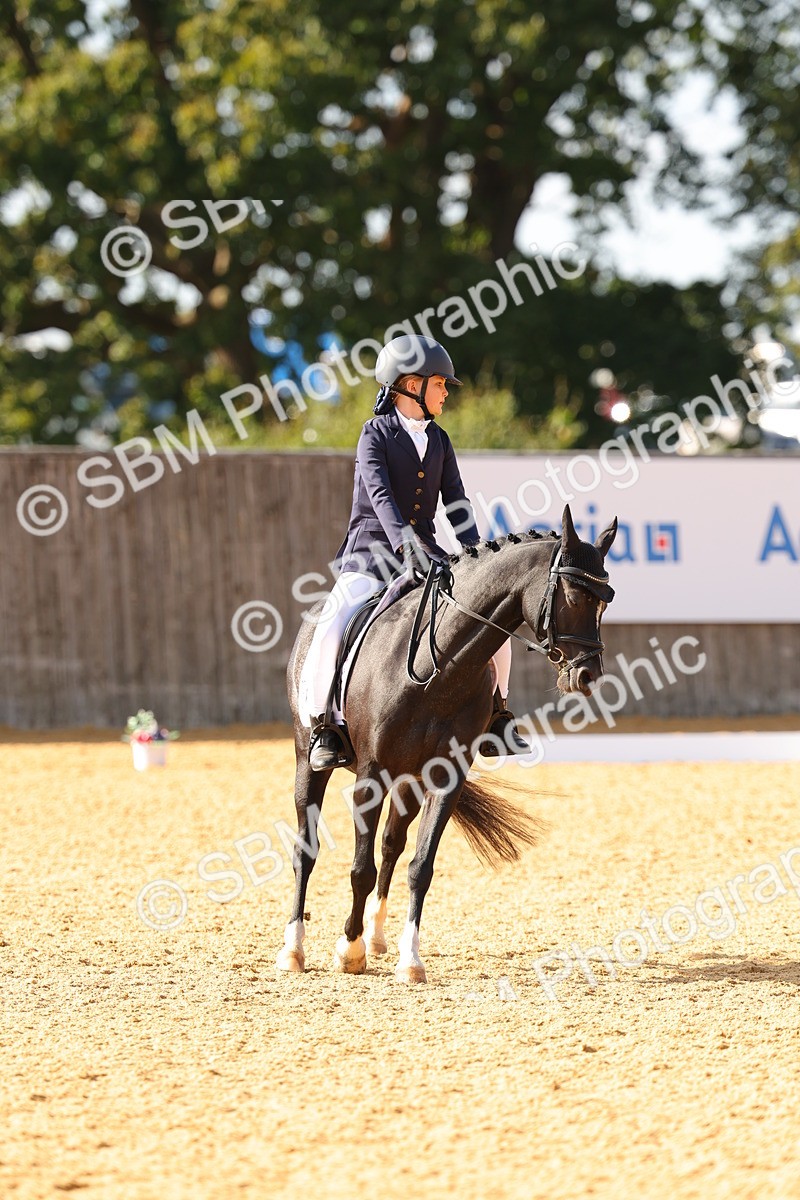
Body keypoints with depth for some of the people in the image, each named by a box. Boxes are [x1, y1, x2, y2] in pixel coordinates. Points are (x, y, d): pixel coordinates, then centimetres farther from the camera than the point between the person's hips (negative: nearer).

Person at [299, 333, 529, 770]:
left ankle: (496, 712, 14)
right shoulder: (376, 434, -7)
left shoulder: (438, 440, 12)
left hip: (424, 556, 6)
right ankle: (321, 725, -12)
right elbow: (381, 496, -21)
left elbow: (456, 502, 4)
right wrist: (406, 546, -37)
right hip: (371, 556, -6)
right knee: (332, 632, -28)